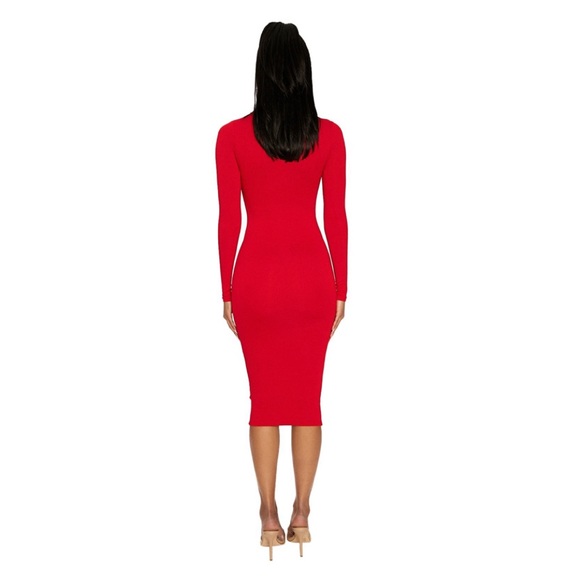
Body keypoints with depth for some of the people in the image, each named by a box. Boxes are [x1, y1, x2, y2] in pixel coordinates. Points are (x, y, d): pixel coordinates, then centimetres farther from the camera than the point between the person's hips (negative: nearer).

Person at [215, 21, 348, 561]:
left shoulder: (233, 136, -7)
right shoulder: (329, 135, -4)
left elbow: (228, 221, -5)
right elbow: (336, 219, -1)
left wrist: (228, 292, 4)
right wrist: (340, 290, 7)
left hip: (258, 276, -1)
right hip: (312, 275, 1)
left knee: (264, 398, 8)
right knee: (307, 397, 9)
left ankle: (270, 518, 13)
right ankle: (301, 516, 14)